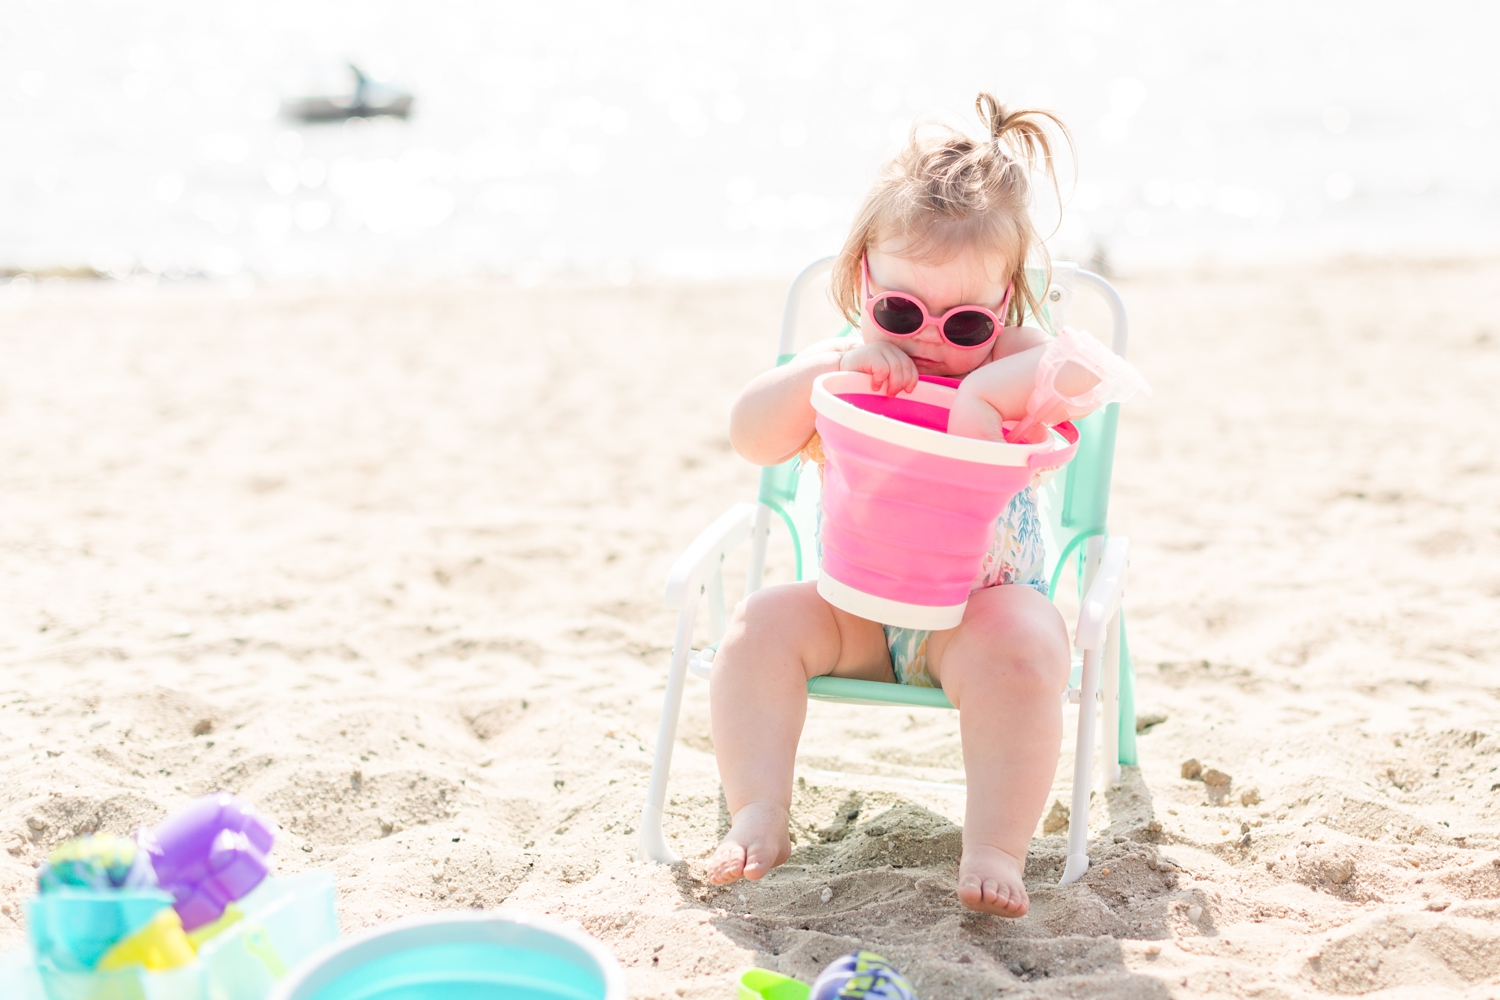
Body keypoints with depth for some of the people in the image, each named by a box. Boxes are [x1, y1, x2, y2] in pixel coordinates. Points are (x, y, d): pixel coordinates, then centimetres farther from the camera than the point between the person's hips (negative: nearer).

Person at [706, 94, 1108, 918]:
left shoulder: (1013, 367, -6)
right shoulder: (842, 369, 1)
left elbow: (1088, 369, -27)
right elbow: (752, 438, -13)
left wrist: (987, 388, -39)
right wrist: (826, 368, -27)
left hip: (983, 606, -3)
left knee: (1020, 647, -34)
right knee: (762, 622, -21)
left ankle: (995, 849, -33)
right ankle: (758, 814, -20)